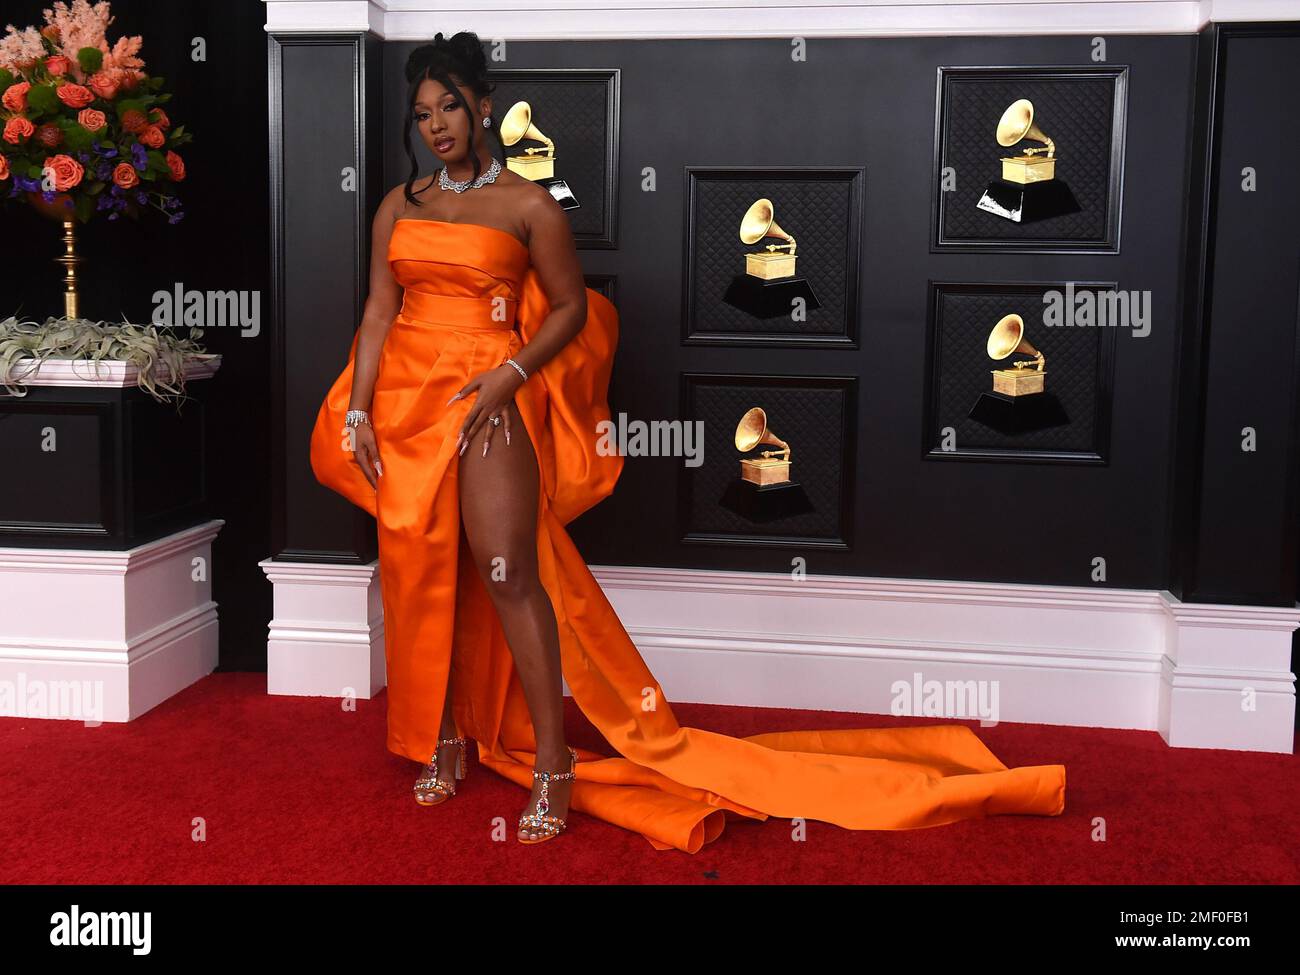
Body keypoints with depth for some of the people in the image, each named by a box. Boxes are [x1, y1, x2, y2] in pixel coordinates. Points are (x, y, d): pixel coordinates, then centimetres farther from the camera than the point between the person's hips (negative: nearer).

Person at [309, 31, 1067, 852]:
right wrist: (356, 412, 2)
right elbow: (379, 312, 10)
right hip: (405, 399, 5)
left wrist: (509, 375, -12)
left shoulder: (527, 205, 1)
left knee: (506, 569, -13)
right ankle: (443, 737, 24)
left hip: (486, 399, -5)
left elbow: (571, 308, 2)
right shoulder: (399, 207, 13)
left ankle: (552, 761, -5)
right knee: (418, 573, 8)